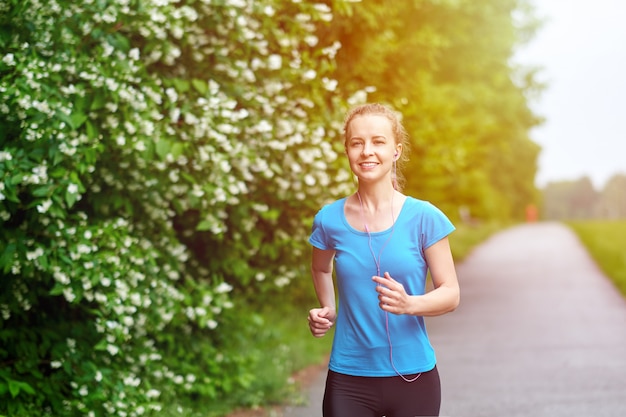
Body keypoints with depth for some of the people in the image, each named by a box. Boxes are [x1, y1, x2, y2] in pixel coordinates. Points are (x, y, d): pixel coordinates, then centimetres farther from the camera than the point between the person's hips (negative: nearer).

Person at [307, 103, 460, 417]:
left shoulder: (424, 218, -7)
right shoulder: (330, 220, -1)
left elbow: (451, 294, -4)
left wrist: (408, 304, -22)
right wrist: (328, 310, 4)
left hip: (413, 376, -1)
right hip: (348, 379, 1)